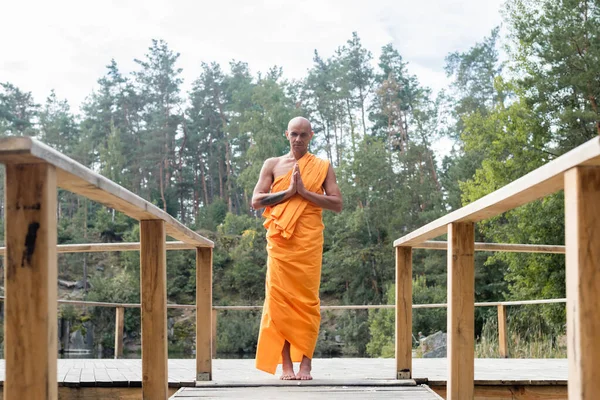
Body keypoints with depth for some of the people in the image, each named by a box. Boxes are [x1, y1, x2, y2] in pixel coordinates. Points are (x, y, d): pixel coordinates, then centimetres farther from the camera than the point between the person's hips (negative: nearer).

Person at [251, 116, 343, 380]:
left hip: (309, 241, -1)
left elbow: (337, 204, 3)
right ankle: (285, 363, -1)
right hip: (280, 240, 1)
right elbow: (256, 200, 4)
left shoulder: (322, 167, 12)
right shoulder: (273, 165, 14)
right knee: (280, 298, -5)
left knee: (307, 299, -4)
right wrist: (289, 192, -7)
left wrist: (304, 192, -8)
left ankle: (305, 363, -1)